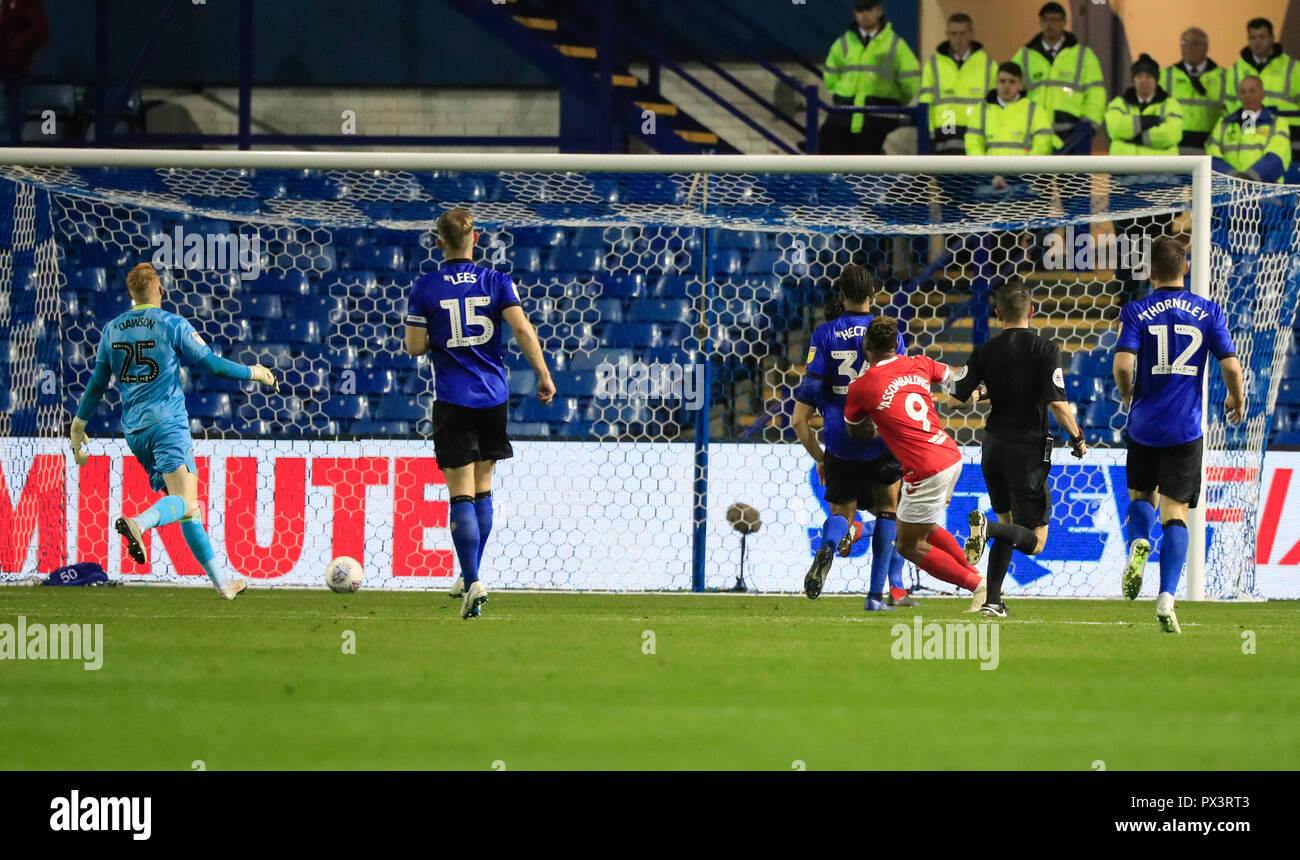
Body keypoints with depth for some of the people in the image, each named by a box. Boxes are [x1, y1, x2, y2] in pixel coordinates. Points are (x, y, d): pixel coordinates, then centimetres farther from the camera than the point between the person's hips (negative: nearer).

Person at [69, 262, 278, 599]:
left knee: (184, 507, 10)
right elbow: (211, 364, 0)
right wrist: (253, 373, 15)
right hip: (168, 421, -6)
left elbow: (96, 384, 16)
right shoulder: (172, 325, -3)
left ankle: (220, 581, 10)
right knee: (186, 502, -18)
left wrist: (79, 425, 26)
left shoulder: (111, 330, 11)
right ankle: (139, 523, -48)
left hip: (134, 429, 6)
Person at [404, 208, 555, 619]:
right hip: (494, 396, 3)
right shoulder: (496, 282, 1)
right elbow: (523, 330, -8)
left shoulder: (424, 289, -3)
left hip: (454, 400, -2)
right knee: (482, 488, 16)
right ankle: (470, 576, 24)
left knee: (461, 493, -3)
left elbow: (415, 347, -3)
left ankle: (472, 582, -15)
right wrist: (544, 377, -2)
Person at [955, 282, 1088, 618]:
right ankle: (988, 527, -30)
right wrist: (1077, 438, -2)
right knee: (1034, 541, 0)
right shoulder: (1044, 350, -10)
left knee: (1009, 524, 21)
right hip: (1028, 450, -5)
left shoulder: (985, 351, 1)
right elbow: (1058, 403, -17)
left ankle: (992, 600, 10)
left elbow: (959, 395, 3)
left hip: (993, 448, 5)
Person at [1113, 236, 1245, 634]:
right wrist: (1237, 399, 16)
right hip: (1186, 429, 0)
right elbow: (1230, 365, -5)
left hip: (1144, 423, 0)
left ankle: (1138, 546, -11)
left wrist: (1127, 395, 6)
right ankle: (1167, 597, -13)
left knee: (1141, 496, 22)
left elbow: (1123, 363, -15)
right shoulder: (1209, 312, 1)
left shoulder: (1136, 312, -3)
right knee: (1176, 513, 1)